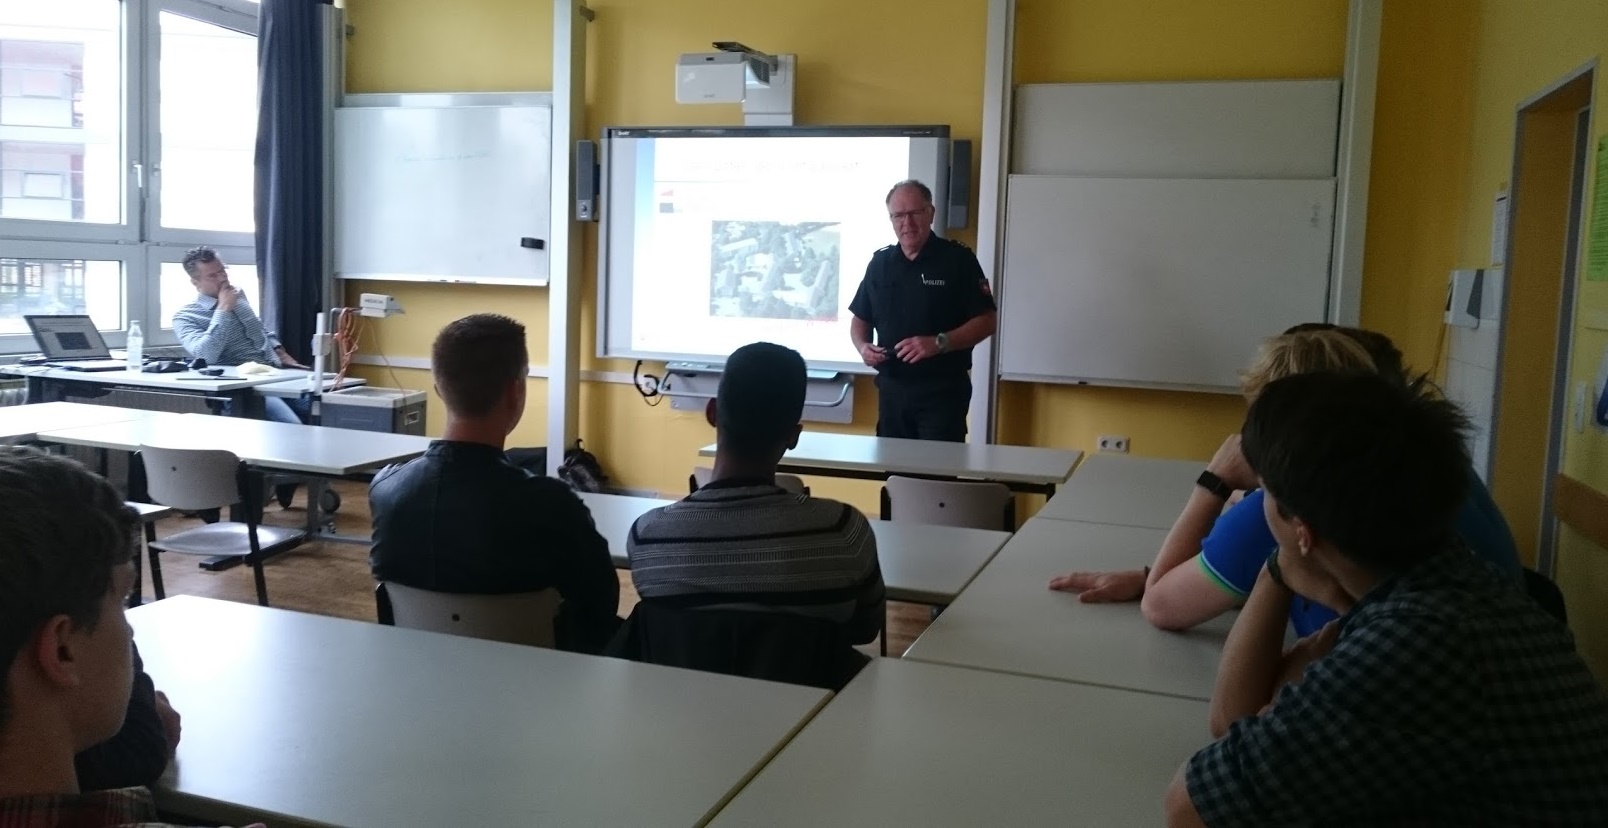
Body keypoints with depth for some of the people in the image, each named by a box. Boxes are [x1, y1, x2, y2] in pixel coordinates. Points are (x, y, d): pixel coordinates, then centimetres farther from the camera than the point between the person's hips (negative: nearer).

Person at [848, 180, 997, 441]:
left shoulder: (958, 259, -4)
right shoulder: (880, 263, 10)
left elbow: (986, 321, -7)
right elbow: (861, 319, 19)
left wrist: (939, 343, -20)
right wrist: (863, 346, -3)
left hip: (943, 389, -5)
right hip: (891, 388, 5)